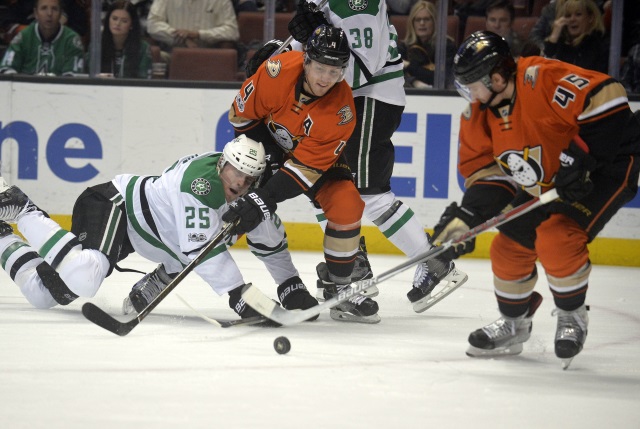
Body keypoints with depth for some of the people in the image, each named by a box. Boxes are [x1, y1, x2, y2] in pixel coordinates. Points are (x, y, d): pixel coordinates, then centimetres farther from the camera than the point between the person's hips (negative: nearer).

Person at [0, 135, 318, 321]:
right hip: (111, 205, -8)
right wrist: (238, 295, -37)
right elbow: (200, 247, -36)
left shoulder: (252, 191, -4)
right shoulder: (200, 181, -31)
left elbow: (270, 240, 9)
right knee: (81, 279, -35)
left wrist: (291, 287, 3)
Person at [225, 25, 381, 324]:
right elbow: (242, 113, -14)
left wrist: (264, 200, -41)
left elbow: (306, 165, -33)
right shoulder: (279, 71, -32)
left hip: (318, 156, -1)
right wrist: (267, 150, -19)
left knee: (347, 205, -18)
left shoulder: (341, 110, -31)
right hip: (269, 143, 1)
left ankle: (338, 288, -3)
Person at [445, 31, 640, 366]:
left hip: (605, 165, -9)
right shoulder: (478, 115, -3)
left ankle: (572, 317, -2)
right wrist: (466, 216, -10)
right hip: (542, 185, 9)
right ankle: (513, 324, 30)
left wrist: (578, 159, -33)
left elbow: (606, 98, -34)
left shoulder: (543, 80, -30)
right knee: (510, 247, 6)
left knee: (556, 237, -25)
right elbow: (482, 170, 6)